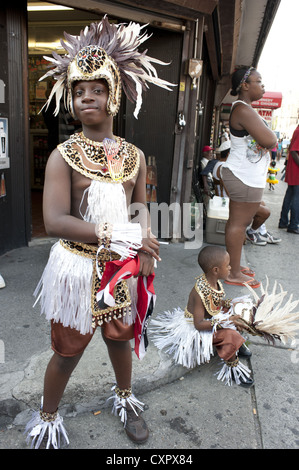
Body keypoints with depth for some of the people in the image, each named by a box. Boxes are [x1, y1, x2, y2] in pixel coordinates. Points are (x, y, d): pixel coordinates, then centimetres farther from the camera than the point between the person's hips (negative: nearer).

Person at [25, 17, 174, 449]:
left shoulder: (134, 156, 1)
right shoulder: (64, 155, -12)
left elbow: (142, 212, 8)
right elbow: (54, 221, -21)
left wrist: (144, 255, -6)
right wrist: (121, 235, -27)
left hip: (123, 268, 4)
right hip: (77, 267, -3)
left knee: (121, 336, 22)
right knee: (68, 350, 12)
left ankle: (124, 397, 50)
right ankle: (47, 417, 41)